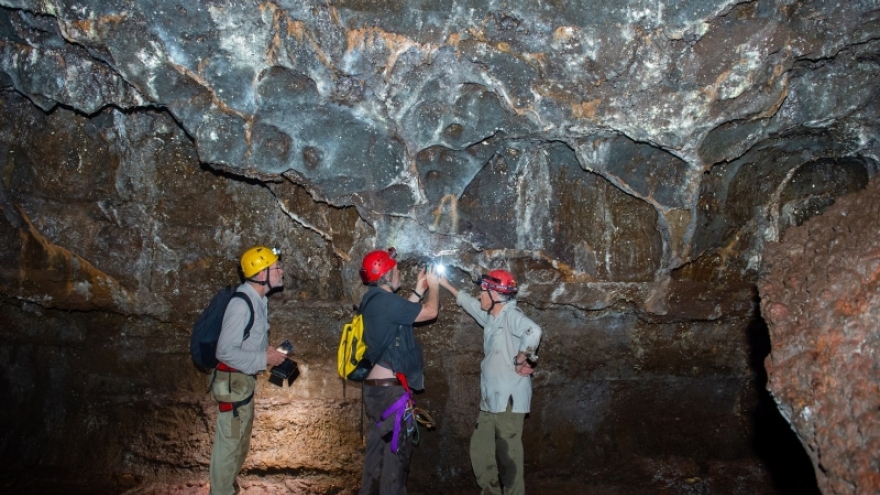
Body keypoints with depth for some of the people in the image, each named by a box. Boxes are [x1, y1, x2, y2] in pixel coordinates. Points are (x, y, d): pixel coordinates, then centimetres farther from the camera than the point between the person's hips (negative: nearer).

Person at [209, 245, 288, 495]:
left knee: (240, 440, 22)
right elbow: (225, 351, -27)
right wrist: (264, 359, -22)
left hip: (245, 380, 10)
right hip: (233, 381, -10)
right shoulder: (241, 304, -25)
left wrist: (269, 353, 1)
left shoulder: (258, 300, 4)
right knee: (229, 441, 3)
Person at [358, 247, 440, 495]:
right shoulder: (386, 301, -20)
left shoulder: (373, 301, 9)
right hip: (389, 388, -10)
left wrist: (419, 290, 20)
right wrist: (433, 285, 4)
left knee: (378, 445, 18)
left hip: (375, 386, 10)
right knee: (396, 448, -1)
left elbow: (405, 313, 21)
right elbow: (431, 312, -13)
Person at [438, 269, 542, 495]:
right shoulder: (490, 317, 13)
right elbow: (468, 302, 30)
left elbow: (533, 332, -35)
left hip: (508, 400, -10)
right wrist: (445, 284, 36)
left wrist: (521, 361, -23)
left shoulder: (511, 315, -14)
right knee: (480, 451, 16)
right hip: (490, 399, 10)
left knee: (508, 456, -4)